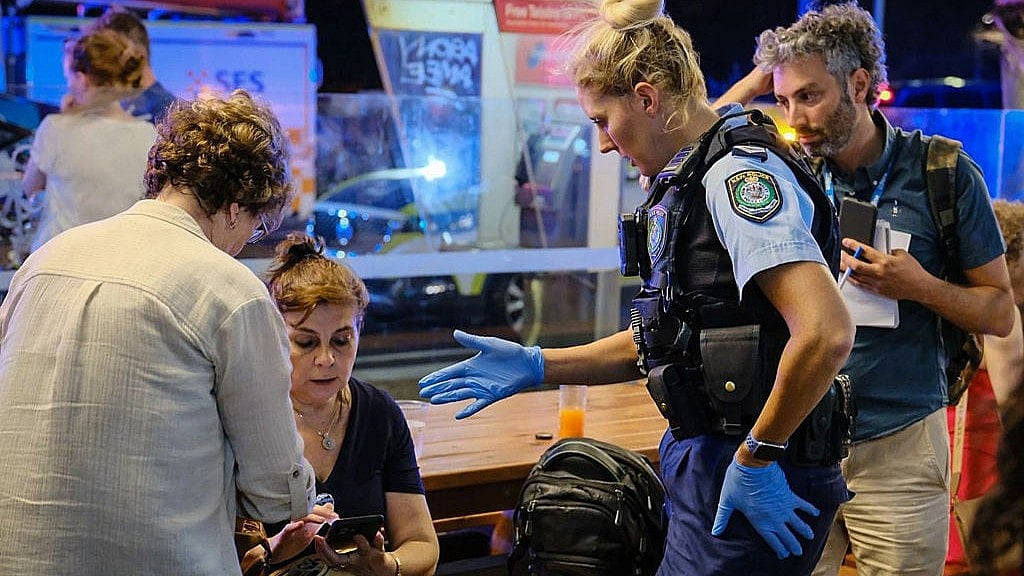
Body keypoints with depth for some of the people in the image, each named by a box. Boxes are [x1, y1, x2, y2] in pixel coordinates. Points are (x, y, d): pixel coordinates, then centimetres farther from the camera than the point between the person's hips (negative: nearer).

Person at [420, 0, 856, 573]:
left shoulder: (741, 173, -17)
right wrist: (537, 366, 16)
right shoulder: (689, 180, 16)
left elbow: (826, 332, -28)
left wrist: (756, 460, -20)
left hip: (756, 485, -10)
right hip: (705, 461, 10)